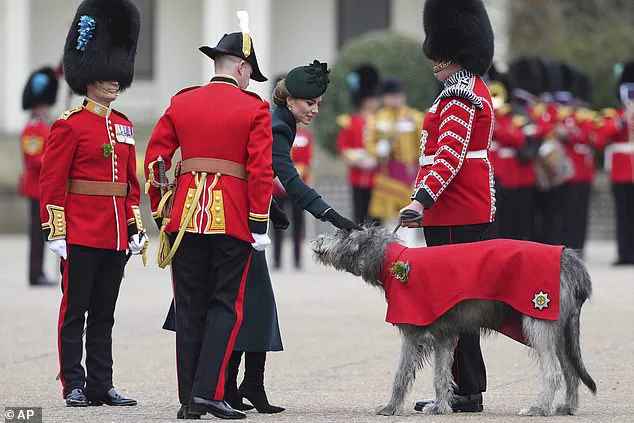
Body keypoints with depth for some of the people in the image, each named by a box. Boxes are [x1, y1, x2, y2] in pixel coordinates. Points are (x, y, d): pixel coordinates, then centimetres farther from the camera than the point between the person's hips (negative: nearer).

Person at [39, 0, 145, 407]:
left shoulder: (124, 127, 13)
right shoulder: (70, 126, -6)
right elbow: (52, 183, -9)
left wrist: (136, 229, 11)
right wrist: (55, 233, -13)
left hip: (115, 236, 6)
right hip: (81, 235, -6)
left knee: (104, 313, 10)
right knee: (75, 311, -1)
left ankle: (102, 385, 13)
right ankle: (74, 385, 2)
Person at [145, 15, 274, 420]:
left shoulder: (181, 103, 9)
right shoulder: (254, 109, -2)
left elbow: (155, 161, 9)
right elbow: (261, 171, -8)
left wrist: (160, 212, 16)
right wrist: (260, 225, -5)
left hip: (185, 216, 3)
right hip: (233, 218, -3)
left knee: (190, 307, 8)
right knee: (227, 306, 2)